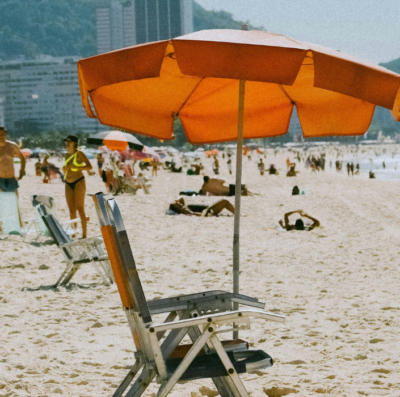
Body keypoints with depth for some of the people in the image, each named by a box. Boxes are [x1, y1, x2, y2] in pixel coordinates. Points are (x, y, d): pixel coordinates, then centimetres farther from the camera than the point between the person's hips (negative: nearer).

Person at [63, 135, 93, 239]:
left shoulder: (79, 154, -7)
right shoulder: (67, 155, 13)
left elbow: (89, 167, -15)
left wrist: (75, 167, -22)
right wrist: (64, 169, 3)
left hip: (78, 182, -7)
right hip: (68, 184, 7)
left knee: (80, 209, -8)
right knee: (71, 210, 5)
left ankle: (84, 234, -6)